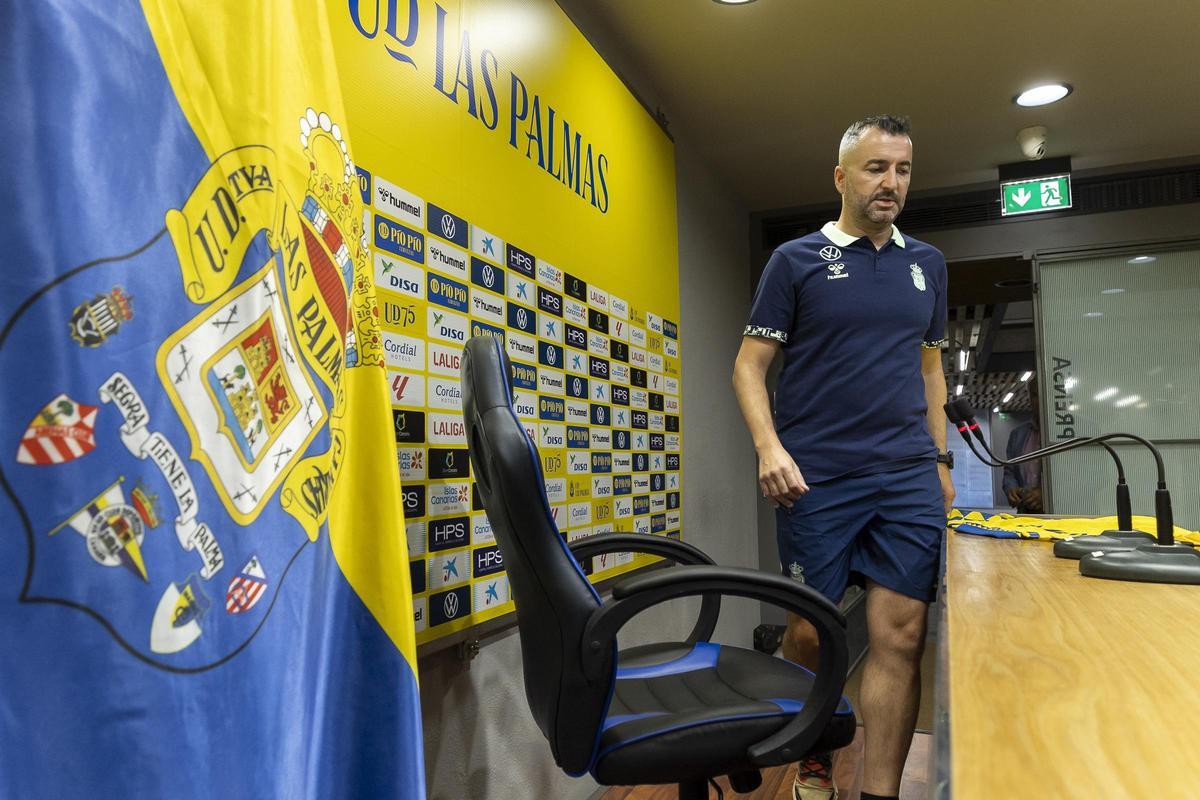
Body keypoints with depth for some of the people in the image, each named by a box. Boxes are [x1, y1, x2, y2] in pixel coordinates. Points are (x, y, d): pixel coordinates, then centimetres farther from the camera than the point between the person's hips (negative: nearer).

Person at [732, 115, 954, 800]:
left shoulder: (927, 264, 15)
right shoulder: (796, 260, 2)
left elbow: (930, 368, 21)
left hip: (910, 480, 4)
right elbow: (750, 364, -1)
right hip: (815, 480, -3)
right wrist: (769, 448, -15)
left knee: (900, 639, 0)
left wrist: (941, 461, 14)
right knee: (810, 634, 4)